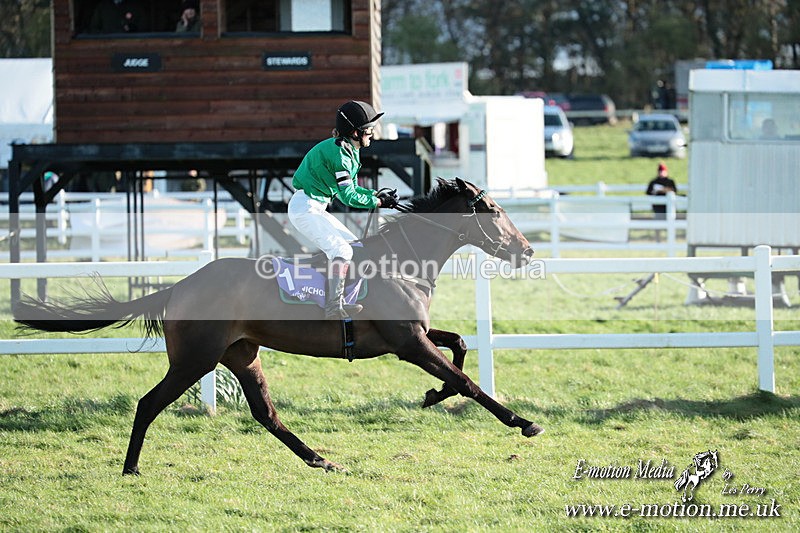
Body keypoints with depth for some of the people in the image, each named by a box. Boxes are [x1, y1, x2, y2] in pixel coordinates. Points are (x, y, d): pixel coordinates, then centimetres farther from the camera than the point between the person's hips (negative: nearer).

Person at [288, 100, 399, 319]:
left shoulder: (350, 151, 12)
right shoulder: (339, 152, -19)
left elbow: (350, 189, 18)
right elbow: (348, 197, -20)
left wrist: (377, 194, 3)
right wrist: (379, 202, -12)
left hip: (314, 209, 11)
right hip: (305, 208, -11)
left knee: (354, 246, 11)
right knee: (341, 250, -21)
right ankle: (334, 307, -28)